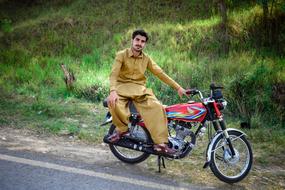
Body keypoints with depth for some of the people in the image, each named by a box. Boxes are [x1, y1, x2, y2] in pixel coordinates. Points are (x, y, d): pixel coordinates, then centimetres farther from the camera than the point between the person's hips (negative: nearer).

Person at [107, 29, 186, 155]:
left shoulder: (146, 59, 9)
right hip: (122, 87, -3)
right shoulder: (121, 55, -3)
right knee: (113, 103, -37)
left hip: (139, 89, 3)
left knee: (157, 107, -25)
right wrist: (113, 91, -34)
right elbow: (114, 74, -15)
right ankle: (122, 129, -10)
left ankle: (160, 143, -25)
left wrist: (178, 87, 0)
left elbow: (161, 74, 7)